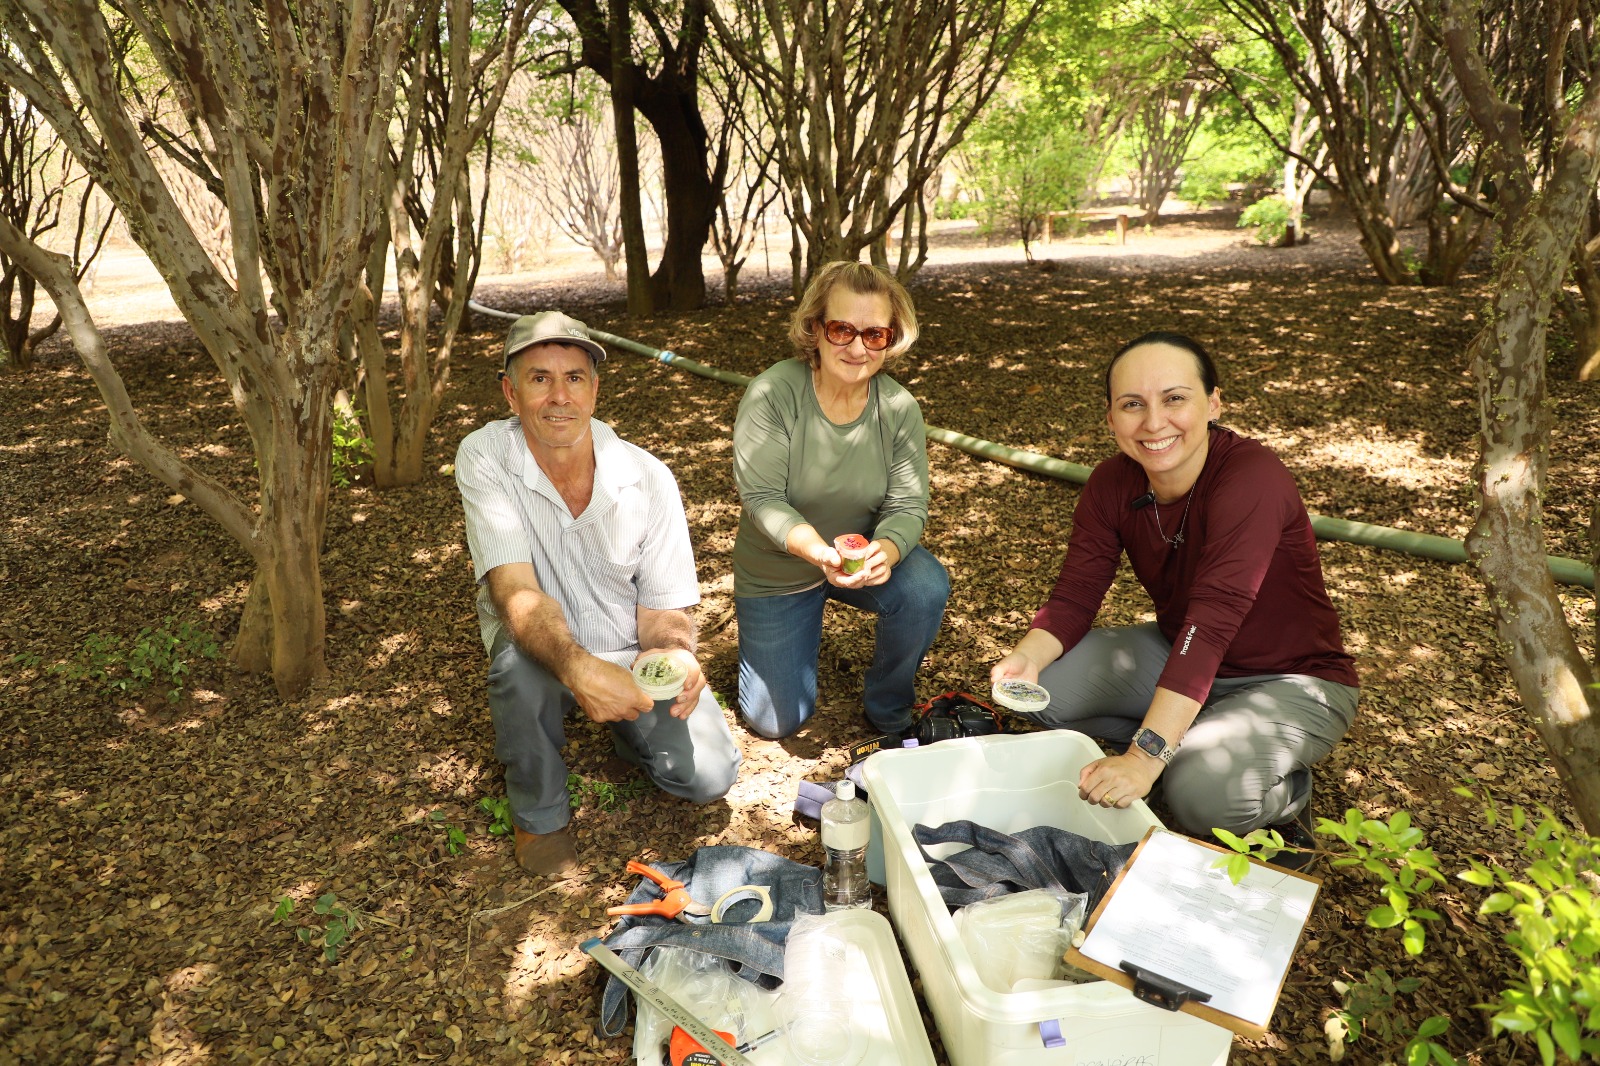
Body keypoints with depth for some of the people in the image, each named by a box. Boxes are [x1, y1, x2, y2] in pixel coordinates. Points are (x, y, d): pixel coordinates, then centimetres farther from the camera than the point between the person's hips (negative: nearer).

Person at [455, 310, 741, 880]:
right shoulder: (484, 458, -20)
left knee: (709, 774, -15)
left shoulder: (648, 478, -16)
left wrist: (676, 658, -33)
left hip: (630, 652, 2)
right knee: (520, 659, -37)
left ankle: (624, 727, 20)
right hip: (544, 650, -1)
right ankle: (539, 815, -7)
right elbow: (516, 591, -30)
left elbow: (662, 608, -9)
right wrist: (578, 667, -48)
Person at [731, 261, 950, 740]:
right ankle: (765, 640, 40)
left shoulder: (899, 408, -16)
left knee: (926, 589, -31)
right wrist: (820, 552, -45)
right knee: (778, 722, 5)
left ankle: (889, 712, -2)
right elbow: (762, 499, -27)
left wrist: (885, 550, -41)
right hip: (776, 570, -2)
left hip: (865, 547, 2)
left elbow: (907, 506, -18)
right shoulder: (772, 394, -25)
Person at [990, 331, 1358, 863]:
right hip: (1177, 655, 6)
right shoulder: (1112, 483, -10)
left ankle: (1286, 793, 4)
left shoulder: (1253, 479, -30)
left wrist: (1145, 756, -45)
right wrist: (1027, 658, -33)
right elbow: (1075, 596, -11)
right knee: (1049, 685, -13)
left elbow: (1211, 623, -39)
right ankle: (1192, 744, 5)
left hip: (1292, 681, -6)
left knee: (1201, 791, -32)